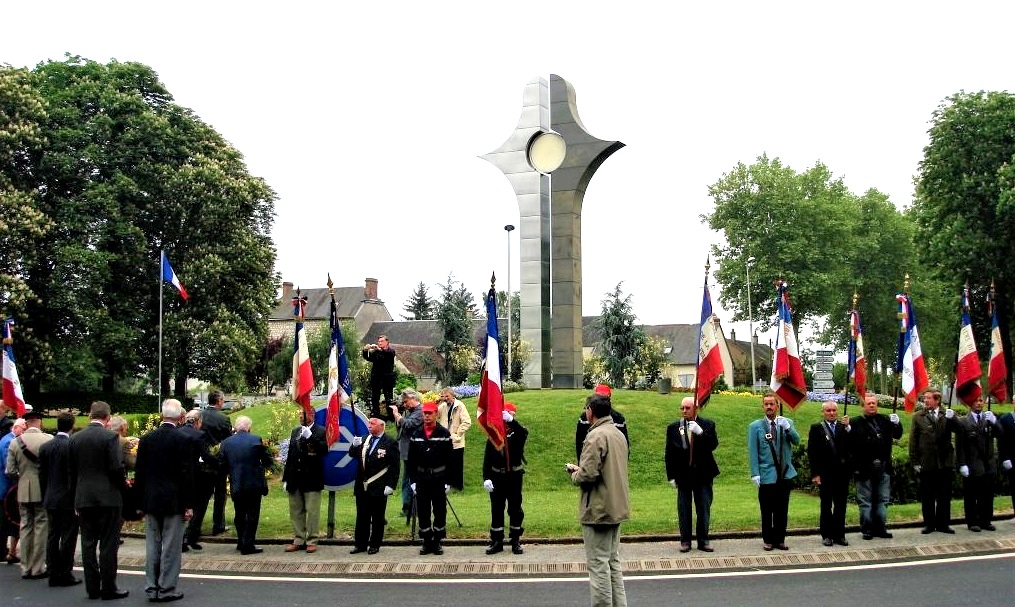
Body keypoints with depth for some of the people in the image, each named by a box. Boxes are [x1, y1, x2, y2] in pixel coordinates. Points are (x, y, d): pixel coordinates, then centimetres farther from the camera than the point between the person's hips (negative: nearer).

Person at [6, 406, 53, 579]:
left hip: (23, 492, 3)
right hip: (43, 491, -3)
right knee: (41, 528, 4)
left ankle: (25, 568, 16)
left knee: (26, 527, 12)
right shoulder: (49, 440, -12)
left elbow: (10, 471, -1)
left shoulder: (15, 442, -2)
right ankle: (38, 568, 7)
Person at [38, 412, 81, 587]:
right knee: (68, 538, 1)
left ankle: (53, 574, 15)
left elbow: (41, 475, 8)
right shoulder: (72, 446, -15)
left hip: (50, 500, 6)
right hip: (68, 500, -6)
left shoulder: (44, 447, 4)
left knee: (52, 537, 10)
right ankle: (65, 574, 4)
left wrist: (45, 497, 16)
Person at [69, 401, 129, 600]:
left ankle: (92, 587, 14)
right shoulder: (110, 436, -11)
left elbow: (72, 470, 8)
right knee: (108, 544, 1)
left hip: (83, 497, 5)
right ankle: (108, 588, 4)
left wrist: (79, 492, 17)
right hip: (107, 497, -5)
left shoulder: (75, 438, 5)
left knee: (88, 543, 10)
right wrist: (123, 483, 4)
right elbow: (117, 468, -15)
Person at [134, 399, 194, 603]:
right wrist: (188, 505, -6)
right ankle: (167, 589, 6)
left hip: (151, 501, 5)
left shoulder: (146, 439, 3)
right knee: (171, 547, 2)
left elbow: (139, 473, 6)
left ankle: (152, 588, 17)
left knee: (152, 546, 12)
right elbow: (187, 474, -12)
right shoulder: (183, 440, -11)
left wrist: (141, 501, 14)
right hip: (174, 501, -4)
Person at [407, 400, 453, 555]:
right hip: (422, 479, 2)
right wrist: (412, 480, 0)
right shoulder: (416, 435, 5)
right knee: (422, 512, 7)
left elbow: (449, 459, -4)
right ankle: (427, 542, 17)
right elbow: (411, 460, 6)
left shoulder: (444, 434, -3)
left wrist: (448, 481, -7)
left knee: (440, 512, 5)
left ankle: (438, 542, 16)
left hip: (439, 479, -2)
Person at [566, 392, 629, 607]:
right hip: (616, 508, 9)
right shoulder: (618, 434, 11)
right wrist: (581, 470, 13)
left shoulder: (595, 436, -19)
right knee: (613, 561, 17)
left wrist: (574, 472, -4)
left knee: (598, 565, -2)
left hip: (598, 510, -9)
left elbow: (588, 475, -25)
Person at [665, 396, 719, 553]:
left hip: (703, 474, 0)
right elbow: (669, 453, 4)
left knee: (704, 509, 6)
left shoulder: (708, 425, 2)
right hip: (683, 475, 0)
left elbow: (713, 444, -10)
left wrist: (700, 432, -24)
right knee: (684, 510, 4)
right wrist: (671, 476, -1)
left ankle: (703, 540, 16)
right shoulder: (673, 428, 3)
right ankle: (685, 541, 12)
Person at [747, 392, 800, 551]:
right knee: (767, 511, 1)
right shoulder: (755, 426, 0)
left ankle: (780, 539, 19)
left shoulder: (787, 423, 8)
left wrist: (787, 427, -21)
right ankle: (768, 540, 12)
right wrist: (755, 474, -9)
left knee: (782, 510, 9)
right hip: (767, 476, -3)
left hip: (785, 474, 3)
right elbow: (753, 452, -3)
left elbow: (797, 441, -5)